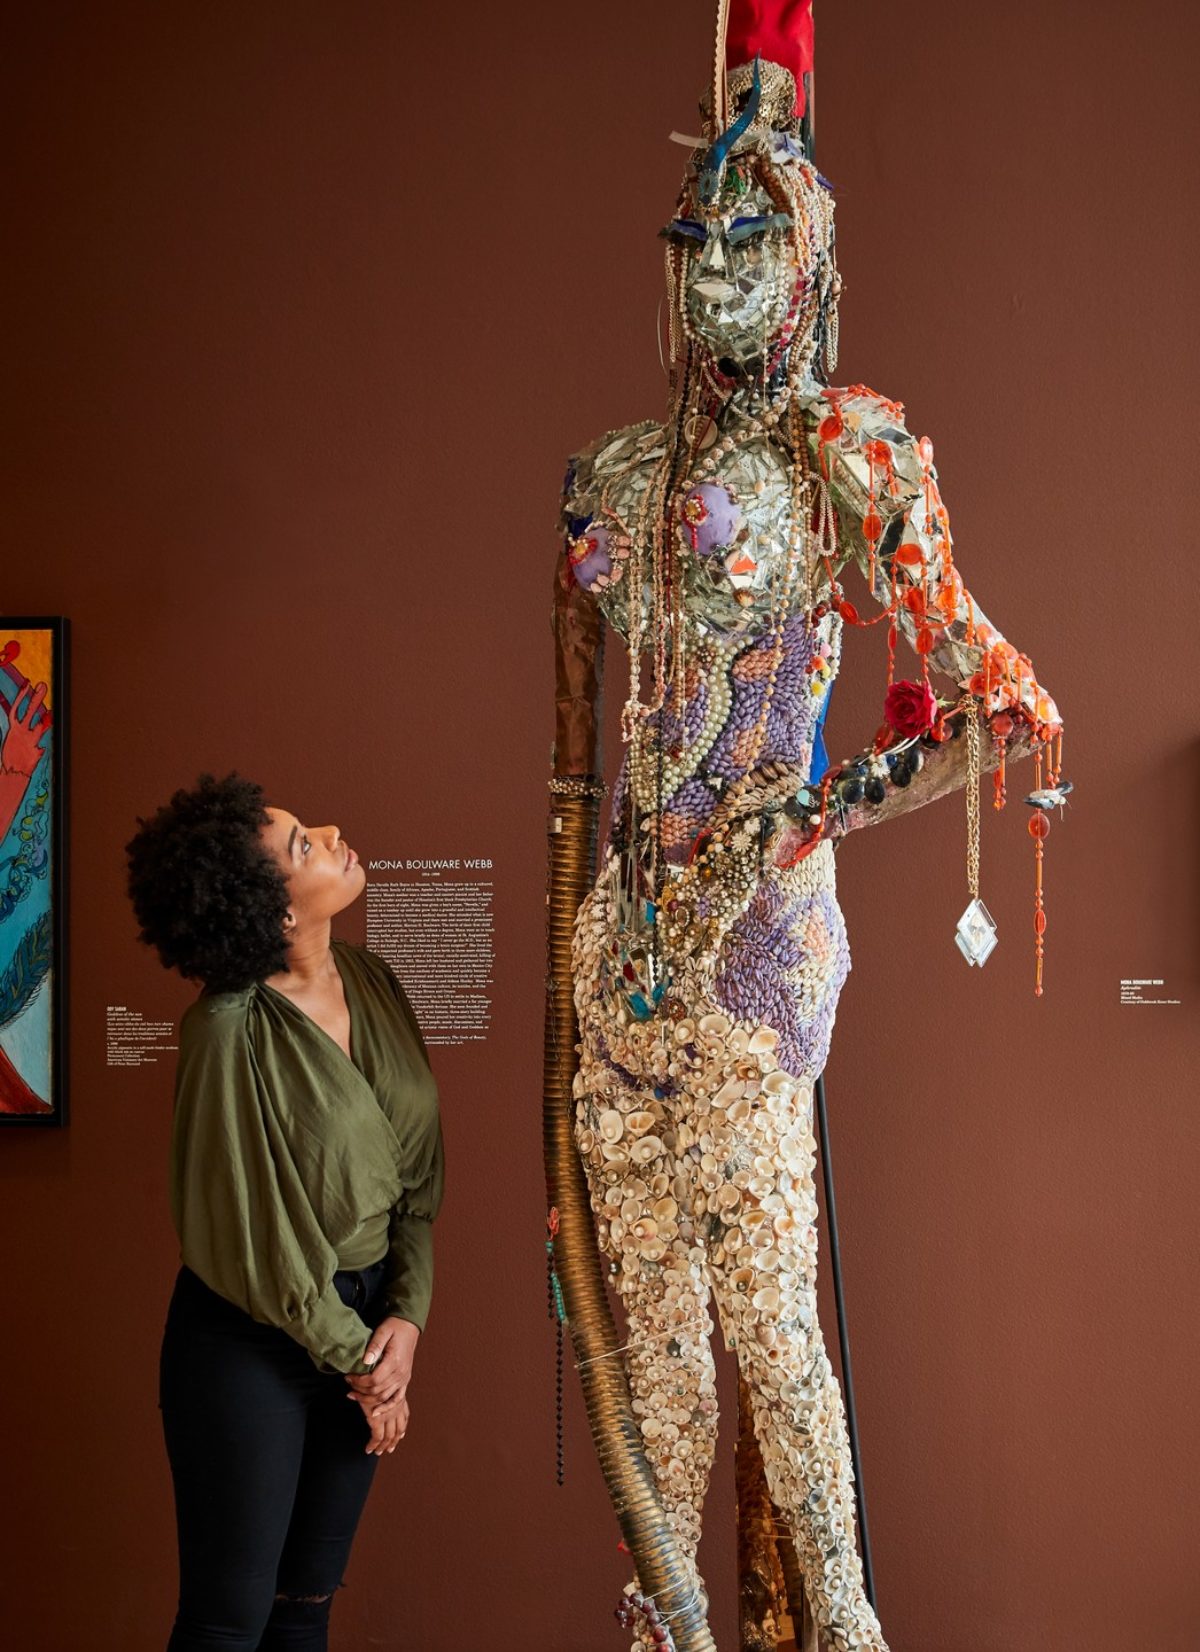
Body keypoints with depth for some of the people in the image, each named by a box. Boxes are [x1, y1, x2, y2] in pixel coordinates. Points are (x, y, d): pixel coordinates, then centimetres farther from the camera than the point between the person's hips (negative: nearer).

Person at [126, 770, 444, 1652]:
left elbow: (421, 1172, 6)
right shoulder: (231, 1028, -21)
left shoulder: (371, 982, -1)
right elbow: (247, 1233, -16)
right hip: (252, 1341, -6)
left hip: (367, 1315, 6)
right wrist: (357, 1358, -8)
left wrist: (405, 1318, -5)